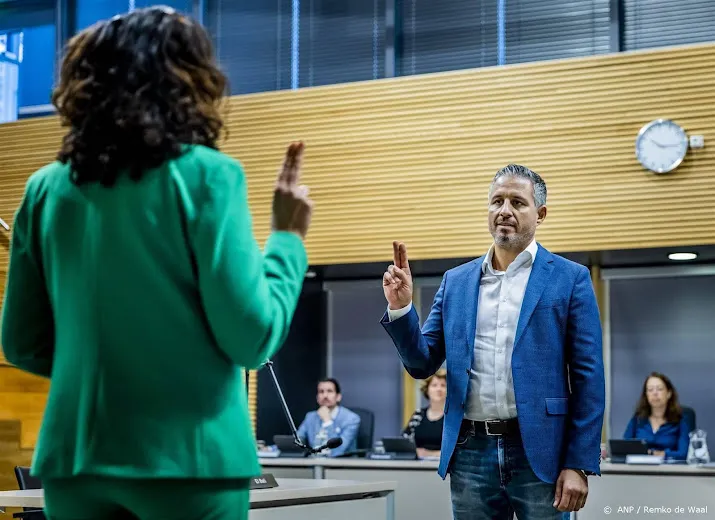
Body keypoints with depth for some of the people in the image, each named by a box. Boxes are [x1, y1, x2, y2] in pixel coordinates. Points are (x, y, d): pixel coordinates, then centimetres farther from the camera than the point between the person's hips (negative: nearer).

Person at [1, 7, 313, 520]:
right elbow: (251, 335, -10)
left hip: (74, 457, 4)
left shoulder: (46, 188, 5)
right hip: (187, 457, -4)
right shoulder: (206, 174, -8)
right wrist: (289, 239, 4)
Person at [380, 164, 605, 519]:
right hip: (471, 452, 3)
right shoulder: (456, 281, 11)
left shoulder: (569, 279, 0)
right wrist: (401, 307, -6)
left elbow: (588, 379, -3)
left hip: (538, 452, -3)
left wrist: (580, 465, -9)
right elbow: (422, 364, 10)